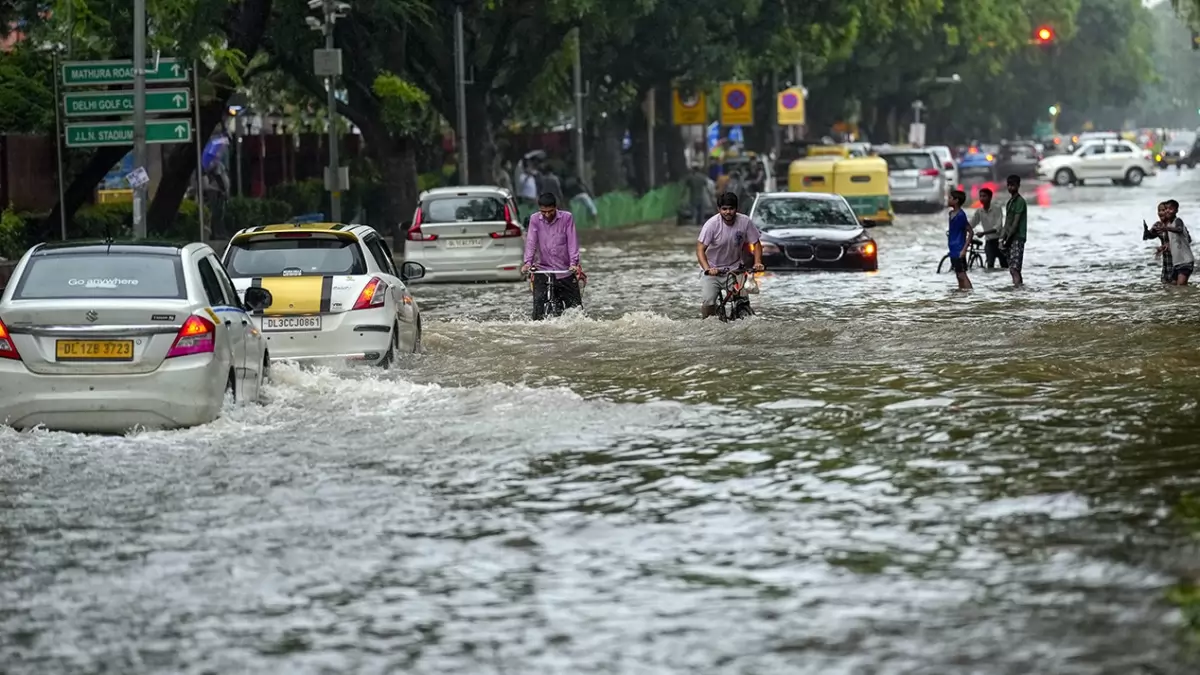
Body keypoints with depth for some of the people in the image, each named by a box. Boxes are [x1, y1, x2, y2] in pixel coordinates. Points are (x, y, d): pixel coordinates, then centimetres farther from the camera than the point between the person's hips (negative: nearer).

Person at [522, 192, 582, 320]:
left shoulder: (567, 218, -2)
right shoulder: (535, 219, 2)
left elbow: (572, 242, -7)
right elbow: (531, 242, -6)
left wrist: (574, 263, -19)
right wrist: (528, 263, -20)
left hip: (566, 270, 0)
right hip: (543, 270, 0)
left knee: (575, 307, 1)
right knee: (538, 304, -13)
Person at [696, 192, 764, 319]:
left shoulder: (745, 222, -12)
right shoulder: (712, 224, -19)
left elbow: (756, 244, -1)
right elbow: (700, 249, -21)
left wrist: (758, 262, -17)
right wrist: (707, 269, -36)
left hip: (734, 269, 2)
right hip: (712, 269, -2)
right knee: (708, 302, -19)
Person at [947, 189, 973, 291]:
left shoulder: (960, 215, -16)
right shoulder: (952, 213, 10)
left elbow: (970, 232, -17)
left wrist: (964, 249, -21)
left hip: (959, 250, -9)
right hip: (953, 250, 9)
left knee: (962, 275, -10)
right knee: (958, 275, 13)